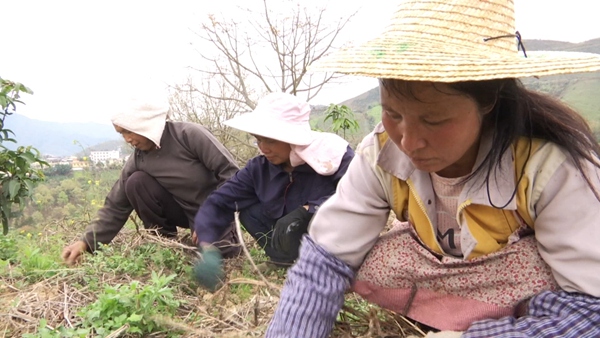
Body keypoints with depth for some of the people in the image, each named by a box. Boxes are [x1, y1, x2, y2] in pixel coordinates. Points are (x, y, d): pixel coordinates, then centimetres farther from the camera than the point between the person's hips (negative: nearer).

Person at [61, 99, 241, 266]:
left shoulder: (189, 135, -22)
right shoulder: (137, 161, -7)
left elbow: (231, 173, -22)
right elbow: (115, 206, -4)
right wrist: (87, 242, -15)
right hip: (185, 211, 4)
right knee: (135, 182, -16)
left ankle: (226, 231, 6)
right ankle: (166, 239, 1)